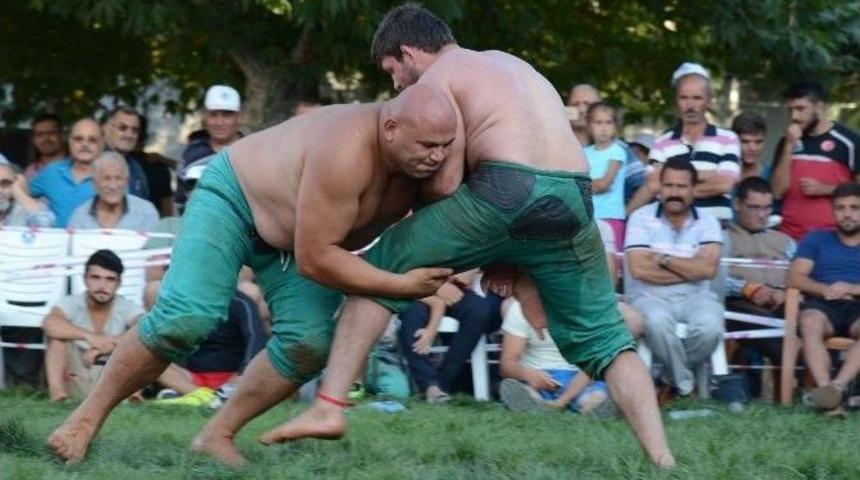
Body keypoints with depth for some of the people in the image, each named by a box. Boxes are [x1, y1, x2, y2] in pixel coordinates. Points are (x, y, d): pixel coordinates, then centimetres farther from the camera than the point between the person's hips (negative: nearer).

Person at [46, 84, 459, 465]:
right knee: (186, 317, -24)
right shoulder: (346, 152, -40)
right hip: (234, 194, -7)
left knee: (310, 341, -15)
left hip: (299, 234, 7)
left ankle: (217, 435, 1)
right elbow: (313, 257, -35)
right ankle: (89, 416, -7)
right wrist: (400, 285, -31)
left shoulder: (424, 158, -18)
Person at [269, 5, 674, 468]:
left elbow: (445, 181, 1)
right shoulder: (507, 62, 34)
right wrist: (511, 256, 30)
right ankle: (662, 460, 1)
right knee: (601, 338, 16)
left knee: (378, 268, 10)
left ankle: (327, 408, 1)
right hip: (574, 198, 6)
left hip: (505, 190, -6)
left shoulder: (435, 79, 11)